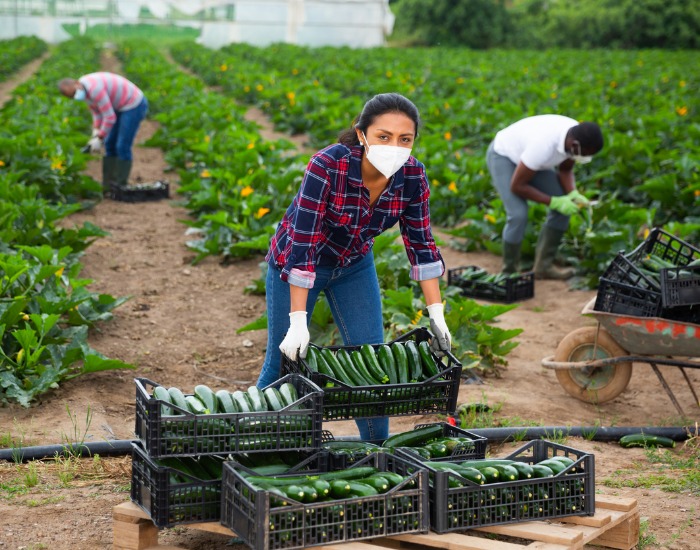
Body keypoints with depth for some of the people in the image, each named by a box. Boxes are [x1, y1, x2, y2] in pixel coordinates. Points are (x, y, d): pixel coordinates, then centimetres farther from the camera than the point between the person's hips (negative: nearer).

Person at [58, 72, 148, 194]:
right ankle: (109, 185, 15)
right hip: (123, 106, 10)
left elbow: (110, 117, -27)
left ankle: (121, 187, 3)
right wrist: (95, 136, 2)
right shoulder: (83, 89, -1)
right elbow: (97, 112, 11)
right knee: (110, 144, 10)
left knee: (122, 147, -7)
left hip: (134, 105, -10)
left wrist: (99, 139, -18)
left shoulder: (94, 89, -32)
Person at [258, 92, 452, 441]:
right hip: (295, 266, -4)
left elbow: (420, 243, -10)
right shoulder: (327, 166, -35)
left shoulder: (411, 175, -20)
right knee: (284, 363, 4)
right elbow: (302, 245, -35)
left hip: (354, 266, 4)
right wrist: (298, 321, -36)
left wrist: (436, 314, -11)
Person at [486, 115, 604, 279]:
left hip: (526, 153, 7)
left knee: (564, 208, -5)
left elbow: (566, 170, -1)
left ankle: (544, 266, 5)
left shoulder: (578, 136, -21)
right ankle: (509, 272, -4)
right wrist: (554, 202, -29)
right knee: (518, 215, -23)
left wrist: (573, 194, -20)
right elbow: (517, 186, -30)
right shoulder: (544, 145, -42)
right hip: (503, 156, -7)